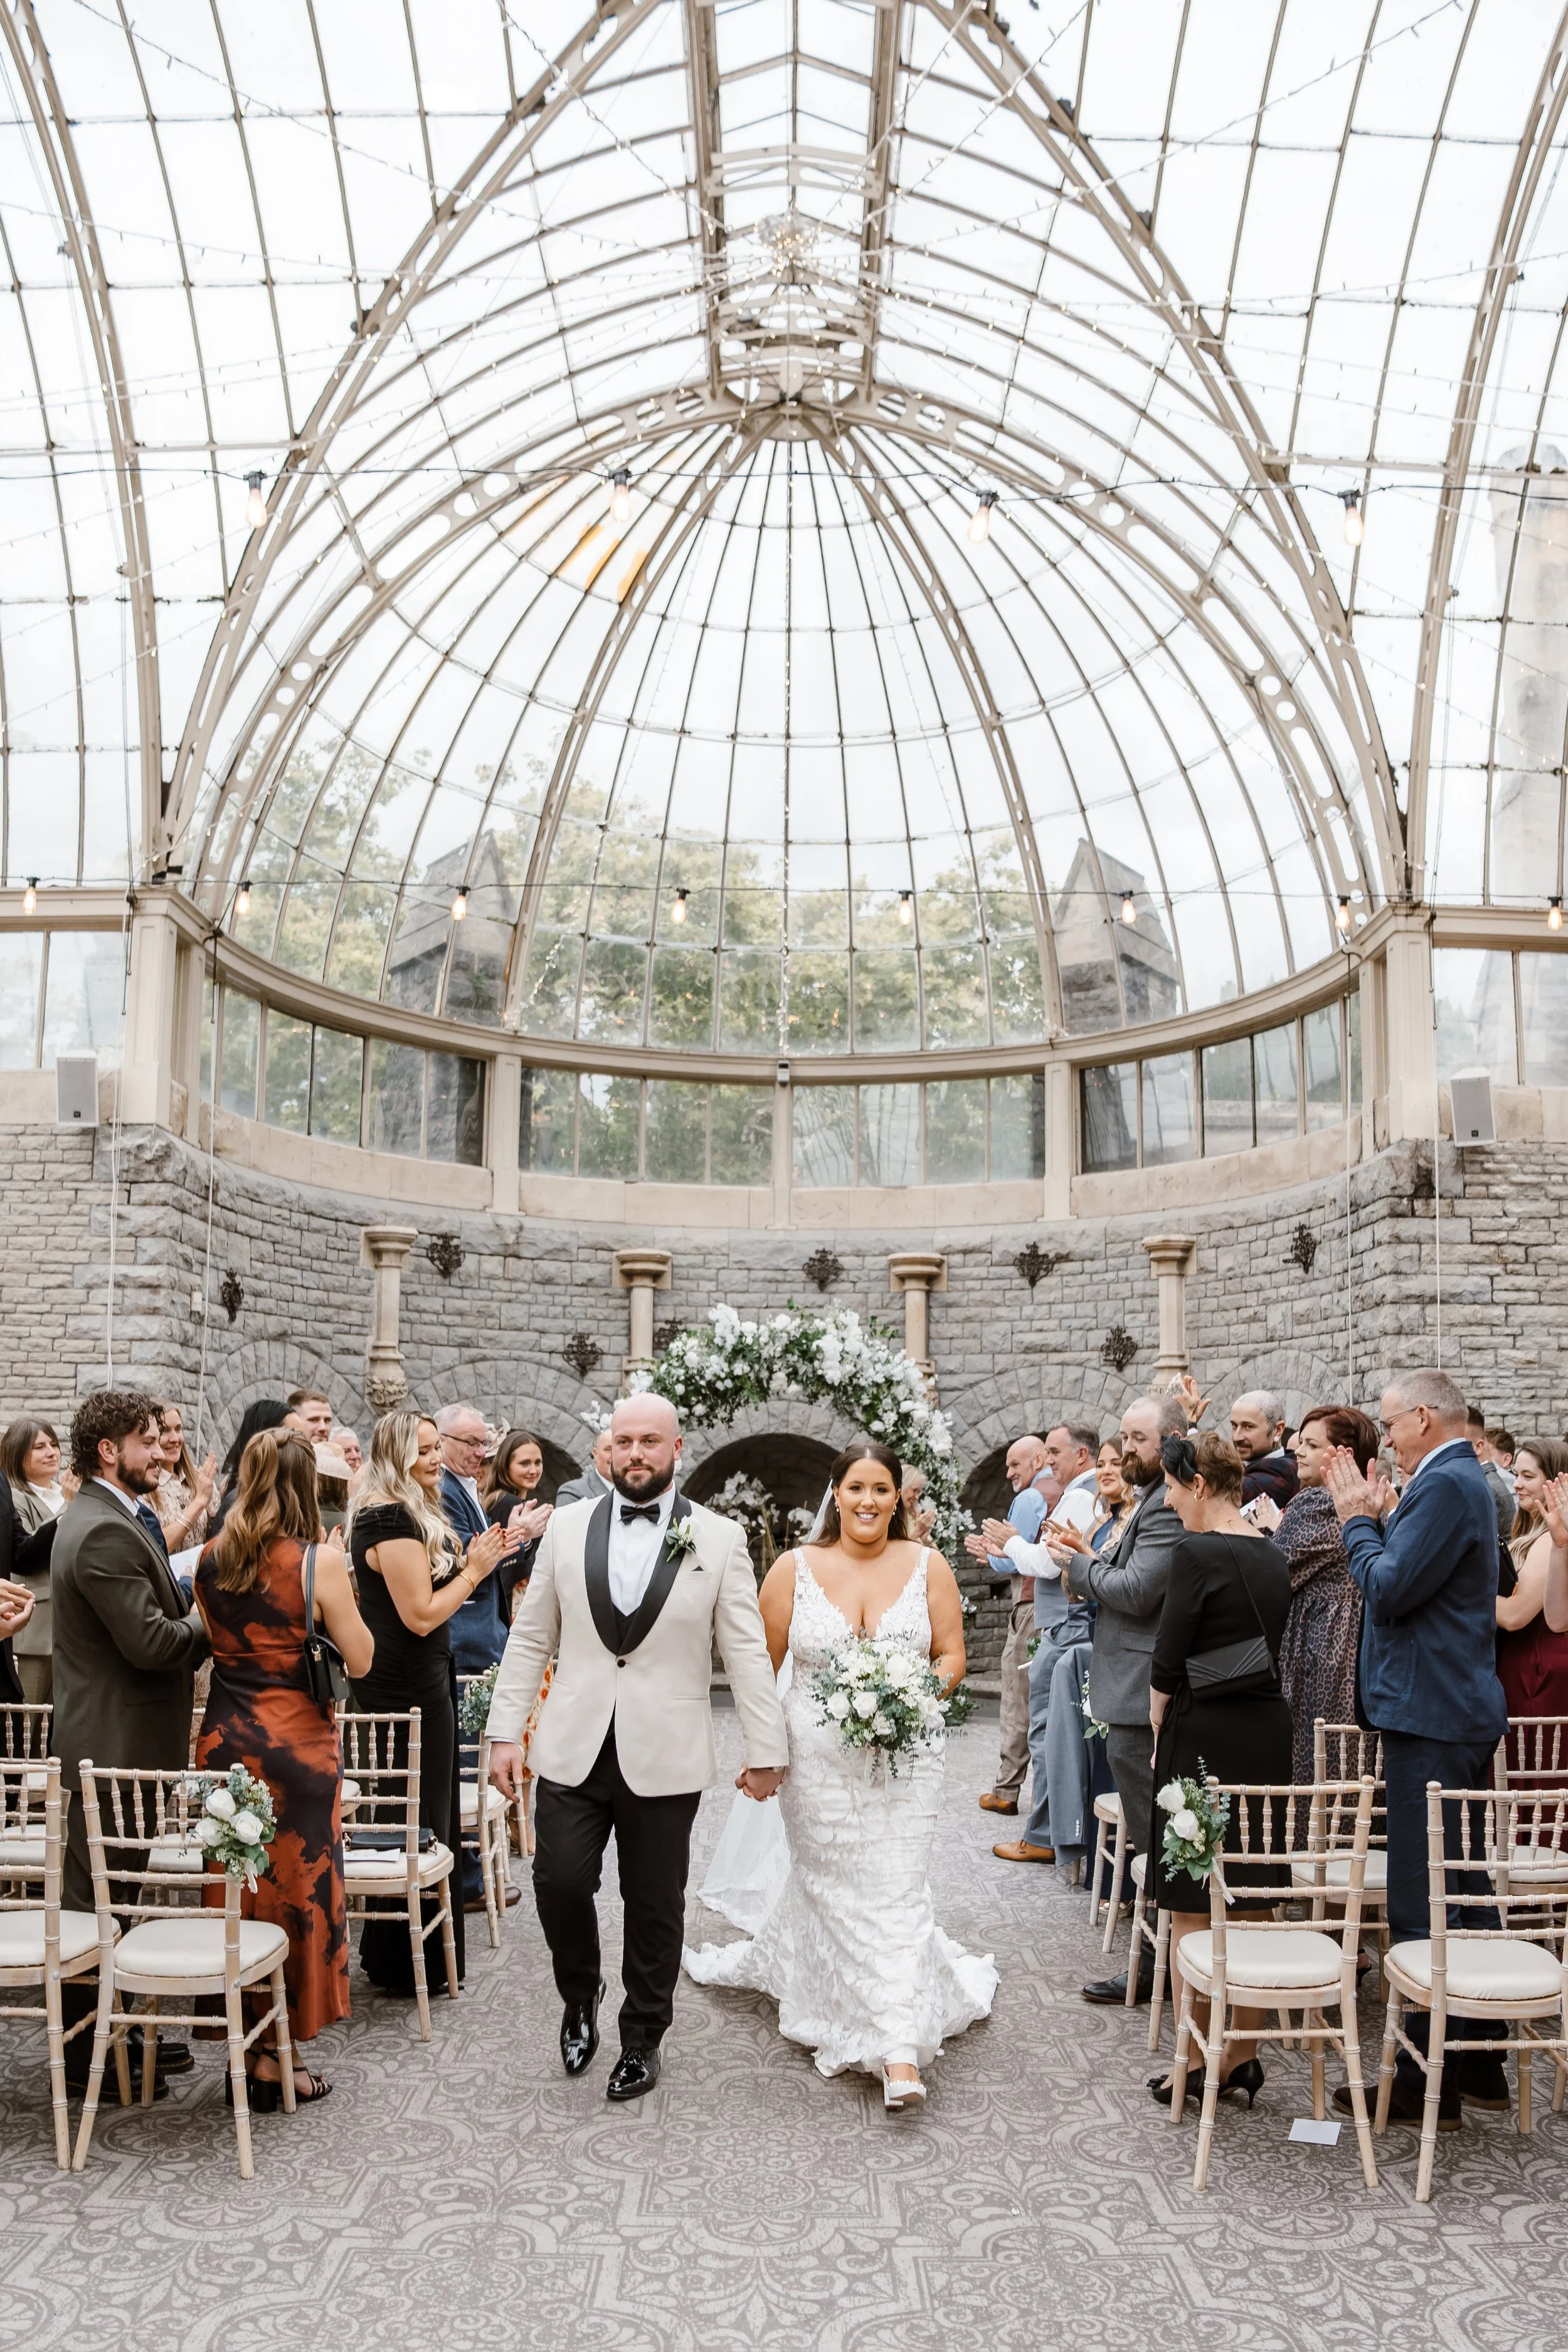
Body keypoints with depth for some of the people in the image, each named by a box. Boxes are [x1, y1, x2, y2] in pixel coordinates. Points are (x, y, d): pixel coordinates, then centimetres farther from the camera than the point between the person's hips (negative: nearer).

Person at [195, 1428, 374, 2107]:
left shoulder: (211, 1559, 1)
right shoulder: (318, 1559, -14)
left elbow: (209, 1640, 14)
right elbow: (360, 1659, -8)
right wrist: (335, 1565, -3)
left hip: (224, 1738, 5)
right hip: (294, 1740, -5)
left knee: (237, 1893, 15)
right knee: (297, 1888, 8)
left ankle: (249, 2044, 25)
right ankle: (277, 2056, 16)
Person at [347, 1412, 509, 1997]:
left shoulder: (408, 1512, 11)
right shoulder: (395, 1519, -21)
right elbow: (421, 1615, -23)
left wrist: (469, 1563, 4)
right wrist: (474, 1571, -14)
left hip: (397, 1680, 11)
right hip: (409, 1686, -11)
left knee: (411, 1817, 19)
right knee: (420, 1822, 1)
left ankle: (390, 1957, 32)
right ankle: (410, 1966, 14)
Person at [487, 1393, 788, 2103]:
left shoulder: (719, 1540, -3)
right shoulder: (567, 1527, 3)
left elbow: (747, 1654, -1)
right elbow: (531, 1638, 6)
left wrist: (765, 1750, -2)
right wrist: (506, 1730, 2)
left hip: (663, 1759, -1)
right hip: (573, 1750, 1)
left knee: (654, 1907, 9)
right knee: (559, 1882, -4)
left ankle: (642, 2039, 31)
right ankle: (580, 1997, 28)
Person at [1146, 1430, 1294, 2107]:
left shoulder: (1197, 1552, -15)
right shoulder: (1272, 1556, 7)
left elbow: (1167, 1661, -14)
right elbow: (1267, 1647, 11)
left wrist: (1160, 1733, 1)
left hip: (1204, 1738, -7)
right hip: (1269, 1733, 7)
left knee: (1192, 1912, 4)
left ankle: (1198, 2065, 12)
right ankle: (1244, 2057, 22)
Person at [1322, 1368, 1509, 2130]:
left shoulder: (1444, 1484, -17)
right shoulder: (1462, 1481, 15)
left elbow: (1390, 1589, -20)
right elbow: (1408, 1576, 15)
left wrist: (1357, 1519, -7)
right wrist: (1374, 1517, 6)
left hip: (1429, 1717, -11)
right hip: (1460, 1712, 11)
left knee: (1423, 1907, -4)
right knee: (1462, 1895, 17)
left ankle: (1426, 2086, 4)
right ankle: (1477, 2065, 27)